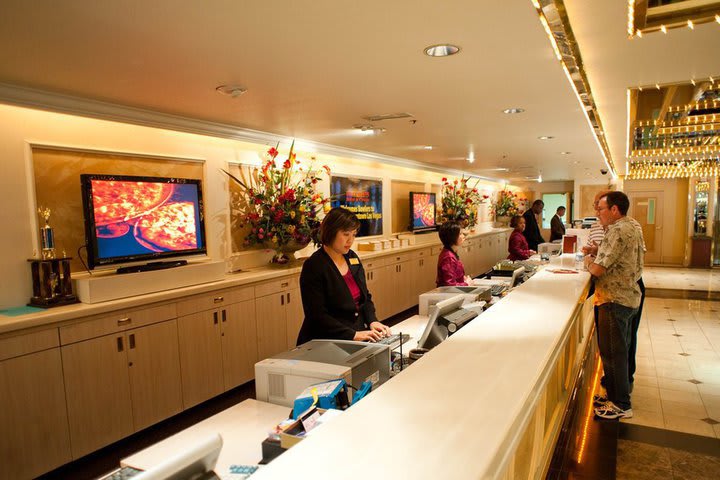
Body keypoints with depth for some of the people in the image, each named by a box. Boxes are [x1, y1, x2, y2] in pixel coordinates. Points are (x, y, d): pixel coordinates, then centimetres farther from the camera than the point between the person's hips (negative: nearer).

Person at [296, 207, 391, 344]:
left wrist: (373, 322, -1)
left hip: (359, 336, 7)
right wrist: (353, 335, -21)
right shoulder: (314, 266, -13)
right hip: (326, 343, -7)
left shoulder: (352, 258, 9)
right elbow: (317, 315, -16)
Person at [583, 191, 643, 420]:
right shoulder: (631, 228, 12)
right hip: (628, 296, 10)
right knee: (619, 351, 19)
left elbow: (598, 269, -24)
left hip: (615, 300, -10)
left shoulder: (618, 232, -21)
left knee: (612, 353, 1)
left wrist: (588, 261, -3)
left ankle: (621, 405, 13)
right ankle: (616, 395, 32)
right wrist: (596, 255, 5)